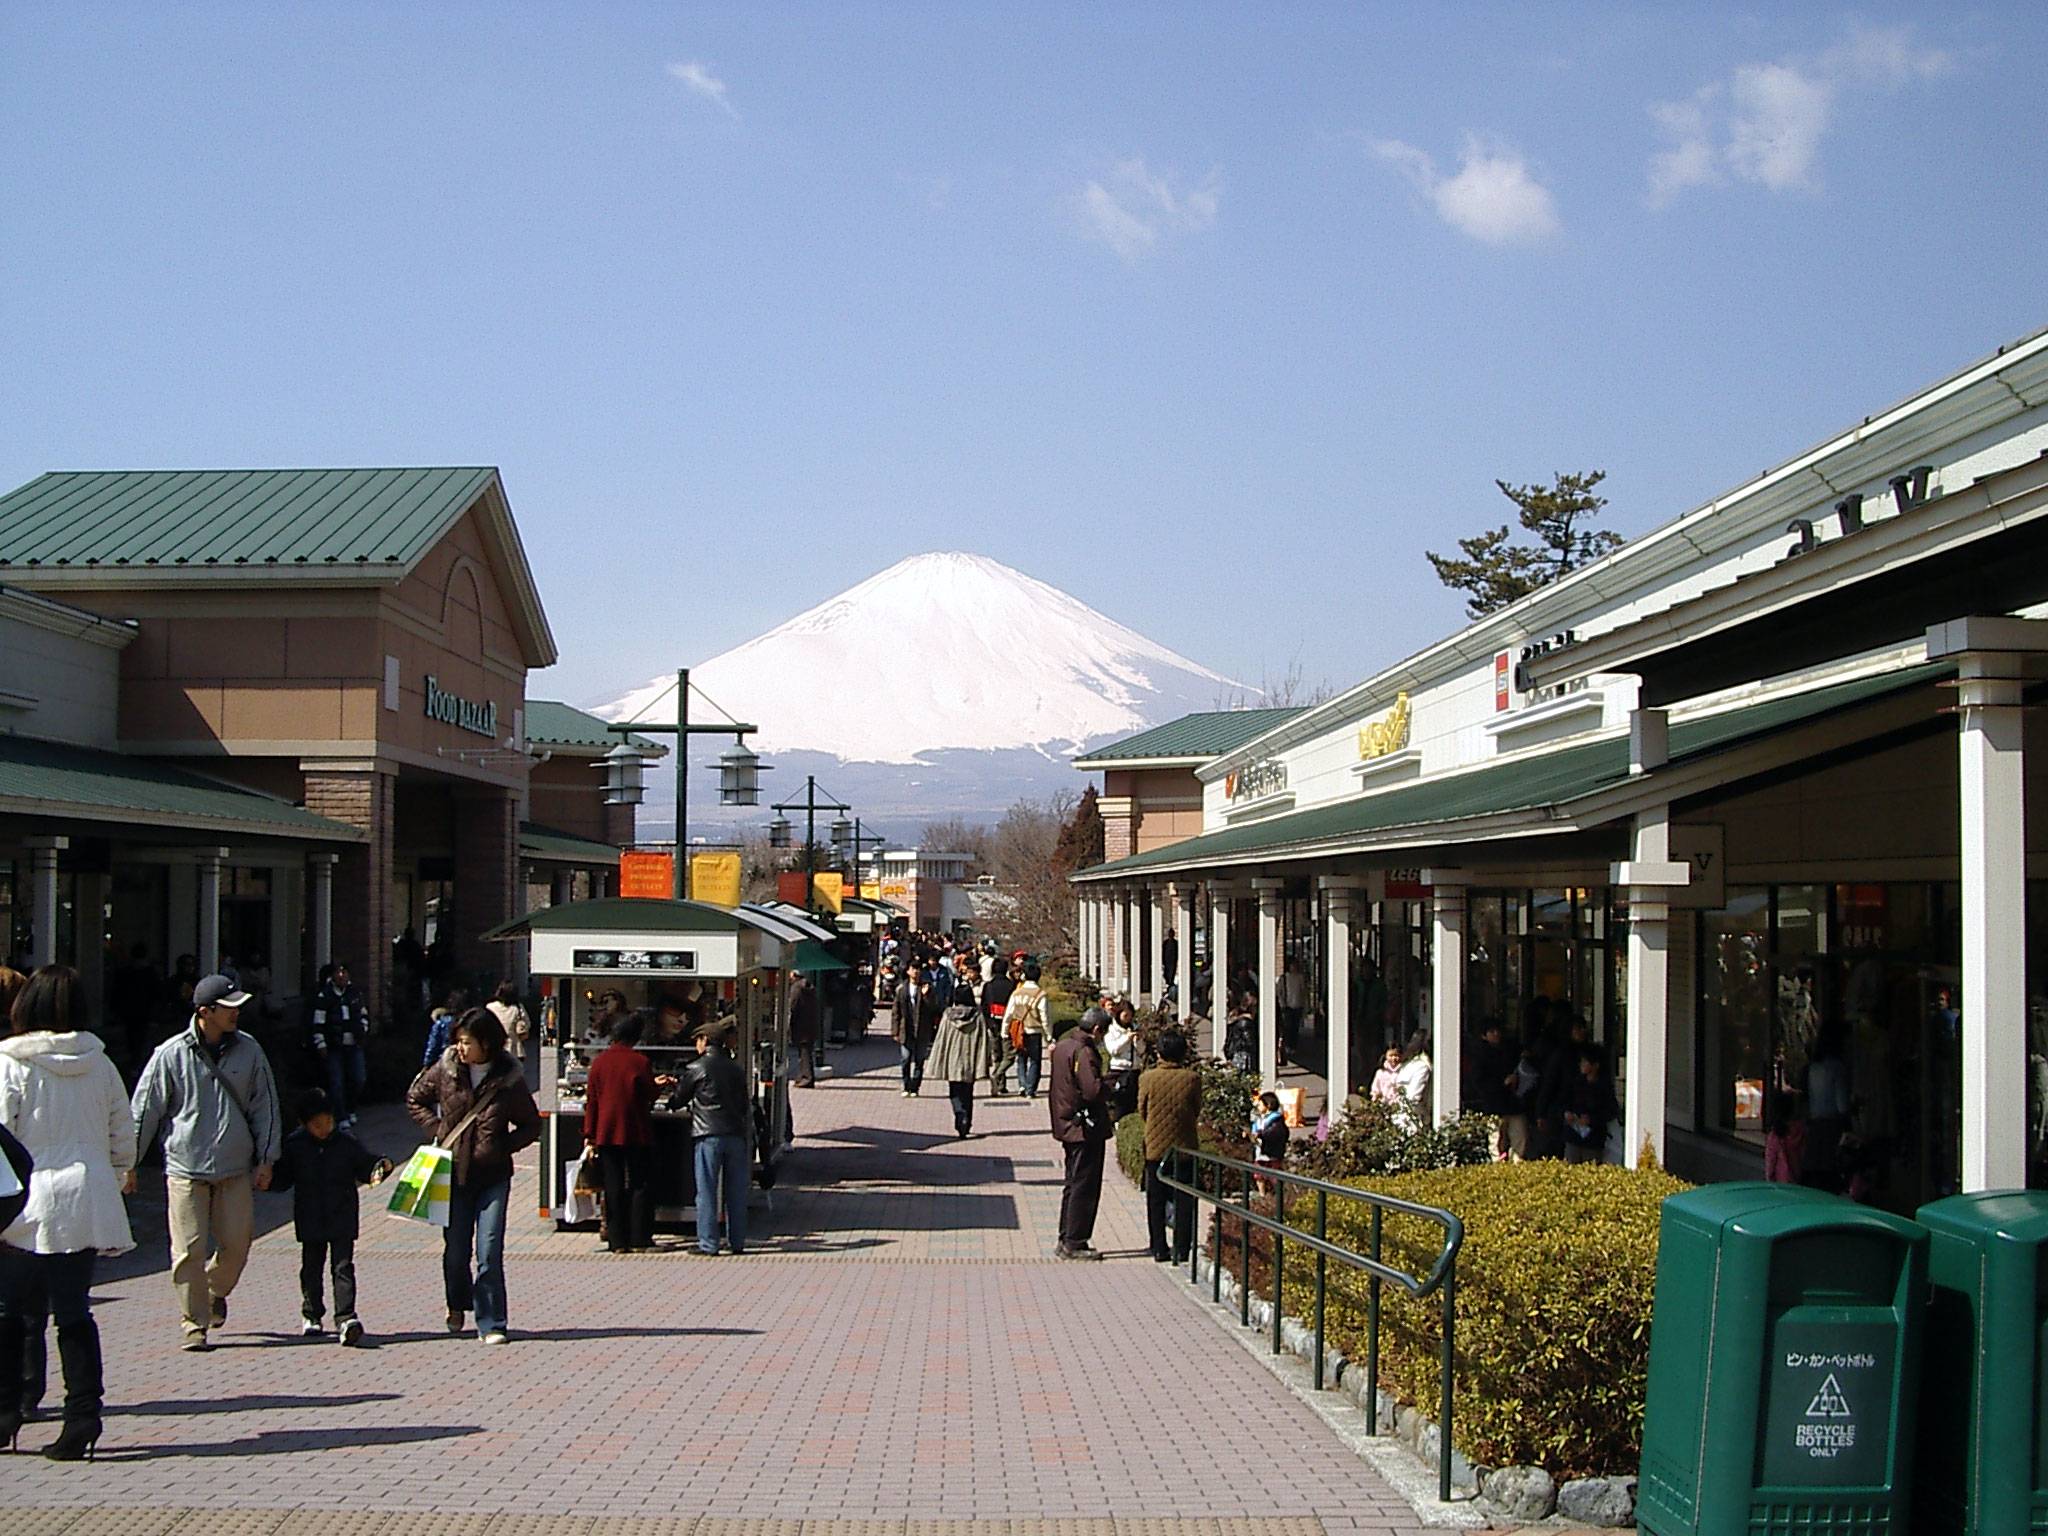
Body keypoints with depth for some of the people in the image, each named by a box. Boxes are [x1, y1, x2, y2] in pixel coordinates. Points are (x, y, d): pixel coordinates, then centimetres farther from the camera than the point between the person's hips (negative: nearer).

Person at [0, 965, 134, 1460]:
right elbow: (124, 1143, 12)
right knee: (74, 1312, 6)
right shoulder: (101, 1065, 7)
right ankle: (83, 1414, 2)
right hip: (87, 1206, 4)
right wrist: (110, 1186, 24)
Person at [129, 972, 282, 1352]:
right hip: (185, 1168, -2)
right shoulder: (171, 1055, -6)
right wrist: (129, 1162, 3)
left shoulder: (249, 1051, 3)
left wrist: (266, 1159, 8)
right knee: (189, 1250, -4)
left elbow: (265, 1107, 10)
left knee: (238, 1243, 3)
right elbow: (144, 1110, 2)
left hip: (236, 1168, 3)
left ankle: (216, 1291, 33)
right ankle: (195, 1324, 9)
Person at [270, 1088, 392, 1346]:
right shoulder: (294, 1145, 1)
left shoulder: (347, 1142, -2)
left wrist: (379, 1168, -13)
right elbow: (283, 1178, 8)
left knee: (343, 1266, -8)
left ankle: (346, 1317, -13)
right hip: (310, 1220, 2)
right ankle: (312, 1317, 25)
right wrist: (267, 1180, -11)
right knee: (311, 1268, 11)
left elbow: (365, 1164, 7)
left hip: (342, 1218, -2)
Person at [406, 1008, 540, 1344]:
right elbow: (414, 1099, 15)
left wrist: (503, 1147, -9)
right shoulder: (446, 1070, -2)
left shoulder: (509, 1079, -6)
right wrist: (438, 1132, 2)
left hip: (493, 1175, -2)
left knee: (490, 1252, -8)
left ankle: (492, 1324, 0)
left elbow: (531, 1125, 5)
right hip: (453, 1173, 2)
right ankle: (457, 1306, 38)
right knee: (455, 1249, 10)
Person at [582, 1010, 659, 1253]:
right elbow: (650, 1097, -3)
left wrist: (589, 1136, 7)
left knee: (613, 1187, 6)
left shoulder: (600, 1061, 3)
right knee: (640, 1185, 6)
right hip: (637, 1133, -3)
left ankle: (617, 1241, 5)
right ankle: (640, 1238, 3)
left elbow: (591, 1100, 4)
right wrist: (658, 1086, 19)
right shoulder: (640, 1062, -8)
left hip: (607, 1133, 3)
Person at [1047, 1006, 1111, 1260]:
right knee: (1084, 1186, -2)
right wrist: (1109, 1090, -9)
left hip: (1066, 1123, 10)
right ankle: (1074, 1243, 2)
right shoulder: (1084, 1052, -20)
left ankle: (1066, 1241, 22)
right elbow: (1093, 1090, -29)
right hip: (1086, 1127, -10)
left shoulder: (1063, 1045, 10)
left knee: (1073, 1184, 17)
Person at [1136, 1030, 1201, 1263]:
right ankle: (1182, 1249, 7)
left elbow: (1142, 1111, 1)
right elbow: (1197, 1111, 2)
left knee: (1156, 1200, 9)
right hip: (1185, 1145, 0)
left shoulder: (1147, 1077, -10)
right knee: (1184, 1200, 8)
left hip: (1155, 1146, 0)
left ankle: (1159, 1249, 10)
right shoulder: (1192, 1078, -10)